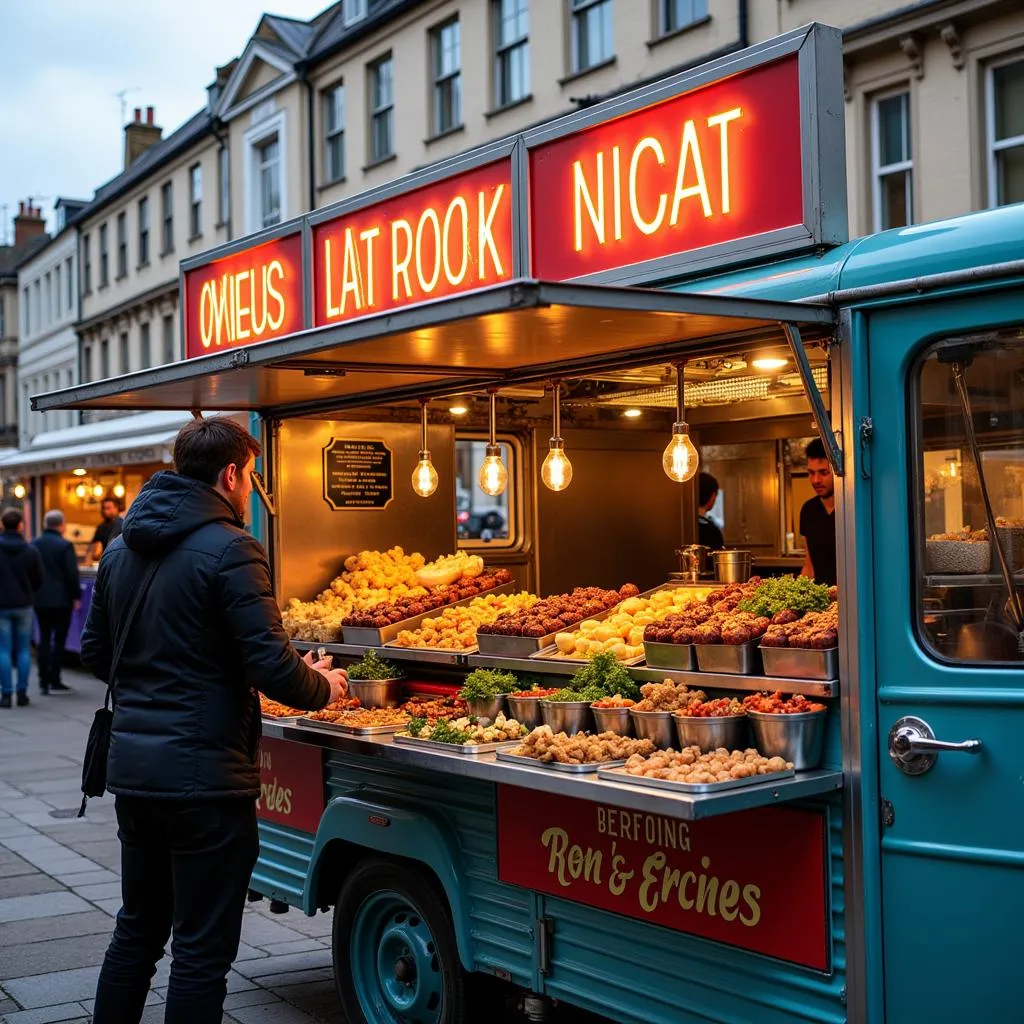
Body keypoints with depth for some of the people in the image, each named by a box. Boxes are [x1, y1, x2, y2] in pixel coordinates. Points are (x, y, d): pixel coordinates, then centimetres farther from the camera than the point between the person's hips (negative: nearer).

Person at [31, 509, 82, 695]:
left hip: (39, 599, 5)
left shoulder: (33, 545, 5)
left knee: (44, 638, 10)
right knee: (59, 639, 0)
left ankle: (43, 682, 9)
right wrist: (76, 596, -4)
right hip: (60, 599, -5)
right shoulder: (65, 545, -12)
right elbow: (72, 574, -13)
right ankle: (54, 681, 0)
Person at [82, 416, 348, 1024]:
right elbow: (272, 668, -19)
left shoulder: (122, 548, 10)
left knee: (138, 929, 22)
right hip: (204, 774, -8)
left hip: (132, 767, 8)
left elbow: (95, 652, 17)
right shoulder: (229, 550, -15)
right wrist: (323, 686, 0)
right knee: (202, 950, 3)